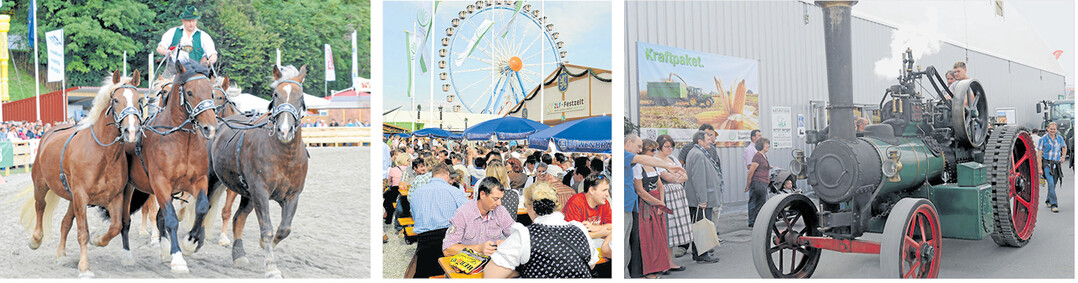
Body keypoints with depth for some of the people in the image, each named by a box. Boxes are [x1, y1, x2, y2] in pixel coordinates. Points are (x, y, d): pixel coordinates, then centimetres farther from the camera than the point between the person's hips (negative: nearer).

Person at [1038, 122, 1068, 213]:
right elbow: (1039, 154, -6)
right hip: (1047, 164, -4)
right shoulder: (1043, 139, -5)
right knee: (1051, 183, -16)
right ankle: (1053, 204, -16)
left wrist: (1063, 156, 10)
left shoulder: (1059, 138, 7)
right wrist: (1039, 168, -11)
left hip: (1057, 164, 4)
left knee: (1053, 184, 10)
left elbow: (1064, 147, 29)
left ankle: (1048, 201, 32)